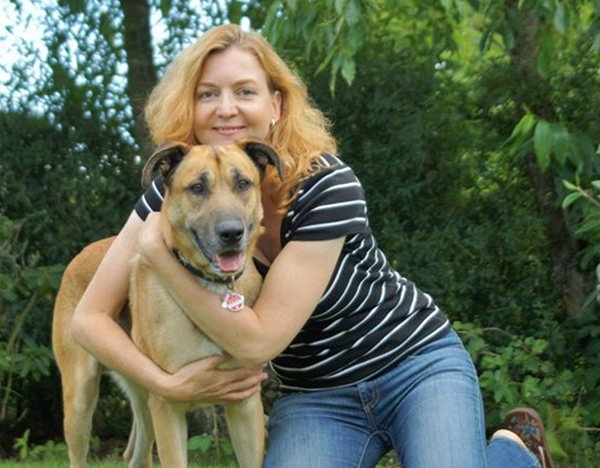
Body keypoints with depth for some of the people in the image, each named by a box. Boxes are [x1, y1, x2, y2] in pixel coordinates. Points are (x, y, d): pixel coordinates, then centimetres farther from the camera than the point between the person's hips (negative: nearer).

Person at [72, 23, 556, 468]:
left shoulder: (326, 185, -24)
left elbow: (259, 341, -27)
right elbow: (90, 317, -9)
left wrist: (159, 253, -28)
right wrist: (168, 384, -23)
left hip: (417, 363, -3)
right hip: (315, 397, 3)